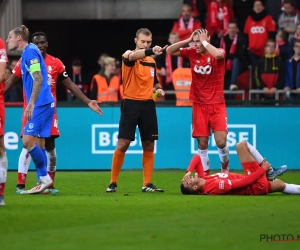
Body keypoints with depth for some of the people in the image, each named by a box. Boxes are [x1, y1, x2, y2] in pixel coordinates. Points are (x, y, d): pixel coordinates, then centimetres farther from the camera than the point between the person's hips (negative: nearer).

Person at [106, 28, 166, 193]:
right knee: (123, 144, -7)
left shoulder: (151, 61, 13)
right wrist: (151, 51, -50)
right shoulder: (128, 55, -5)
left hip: (148, 105, 5)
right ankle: (113, 182, 1)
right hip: (131, 104, -5)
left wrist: (158, 89, 2)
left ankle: (147, 184, 11)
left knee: (149, 146, 5)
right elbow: (132, 56, -31)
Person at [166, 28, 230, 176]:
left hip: (217, 104, -3)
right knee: (202, 143, 1)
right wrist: (188, 40, -4)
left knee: (221, 141, -12)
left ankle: (225, 168, 15)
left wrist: (204, 41, -18)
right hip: (199, 104, 3)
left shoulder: (218, 53, -7)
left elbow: (218, 54, -32)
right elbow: (169, 51, 6)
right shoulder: (192, 53, 4)